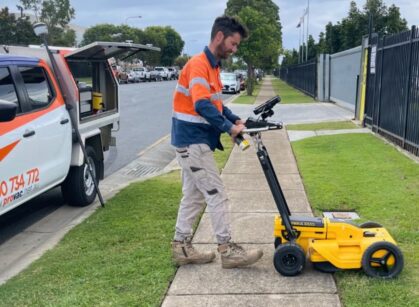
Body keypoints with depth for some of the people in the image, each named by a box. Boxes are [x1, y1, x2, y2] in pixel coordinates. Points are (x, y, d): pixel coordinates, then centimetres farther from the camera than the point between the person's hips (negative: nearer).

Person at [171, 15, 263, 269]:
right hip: (193, 141, -10)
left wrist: (236, 120, 5)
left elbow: (216, 103, 20)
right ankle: (228, 250, 3)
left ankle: (182, 247, 21)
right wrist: (228, 128, -21)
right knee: (217, 195, -5)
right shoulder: (198, 64, -17)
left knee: (194, 196, 13)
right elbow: (203, 106, -28)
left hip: (193, 141, 10)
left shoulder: (213, 66, 15)